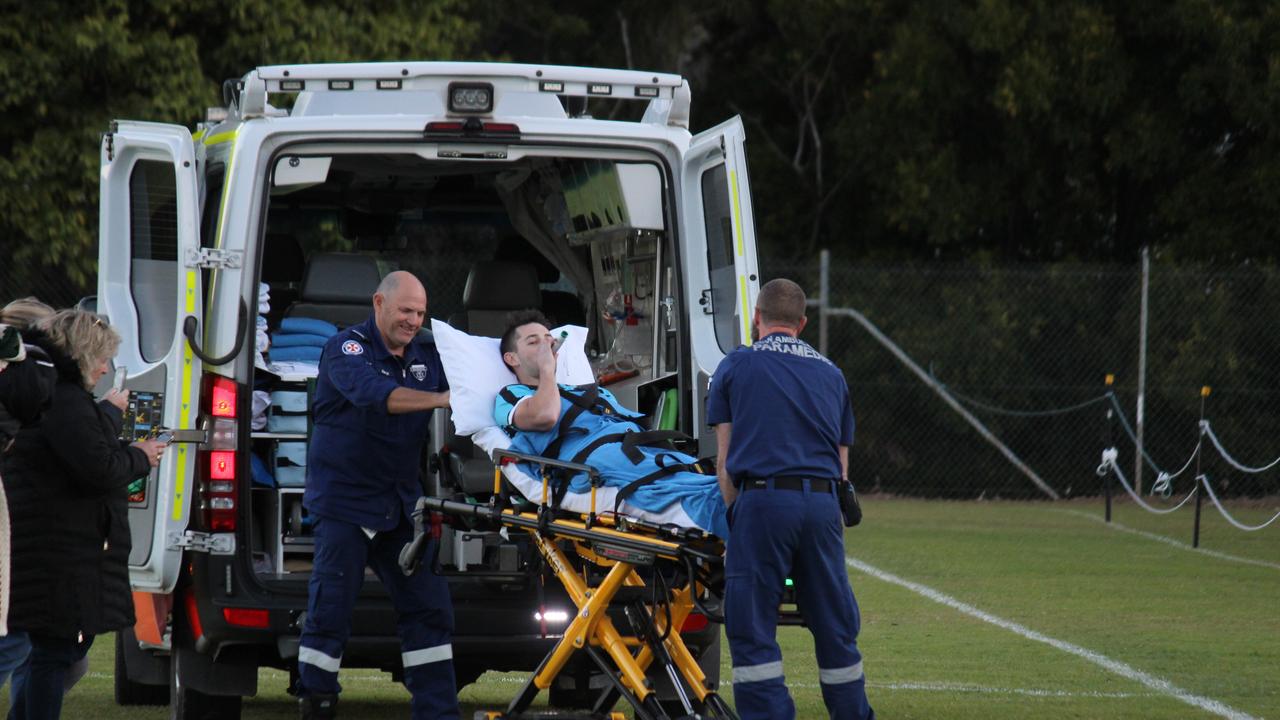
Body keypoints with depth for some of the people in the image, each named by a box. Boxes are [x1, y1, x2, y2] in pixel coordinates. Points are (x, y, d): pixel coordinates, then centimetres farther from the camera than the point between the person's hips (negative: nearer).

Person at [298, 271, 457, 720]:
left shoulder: (426, 357, 11)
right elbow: (372, 392, -28)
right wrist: (440, 399, -38)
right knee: (330, 612, -7)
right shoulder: (347, 349, -9)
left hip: (400, 504, 6)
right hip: (344, 501, -6)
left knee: (429, 607, 3)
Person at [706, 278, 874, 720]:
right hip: (823, 502, 4)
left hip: (764, 497, -4)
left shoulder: (737, 366, 11)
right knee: (835, 626, 11)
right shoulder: (830, 374, 21)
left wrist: (734, 515, 16)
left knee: (752, 630, 0)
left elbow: (725, 460, 8)